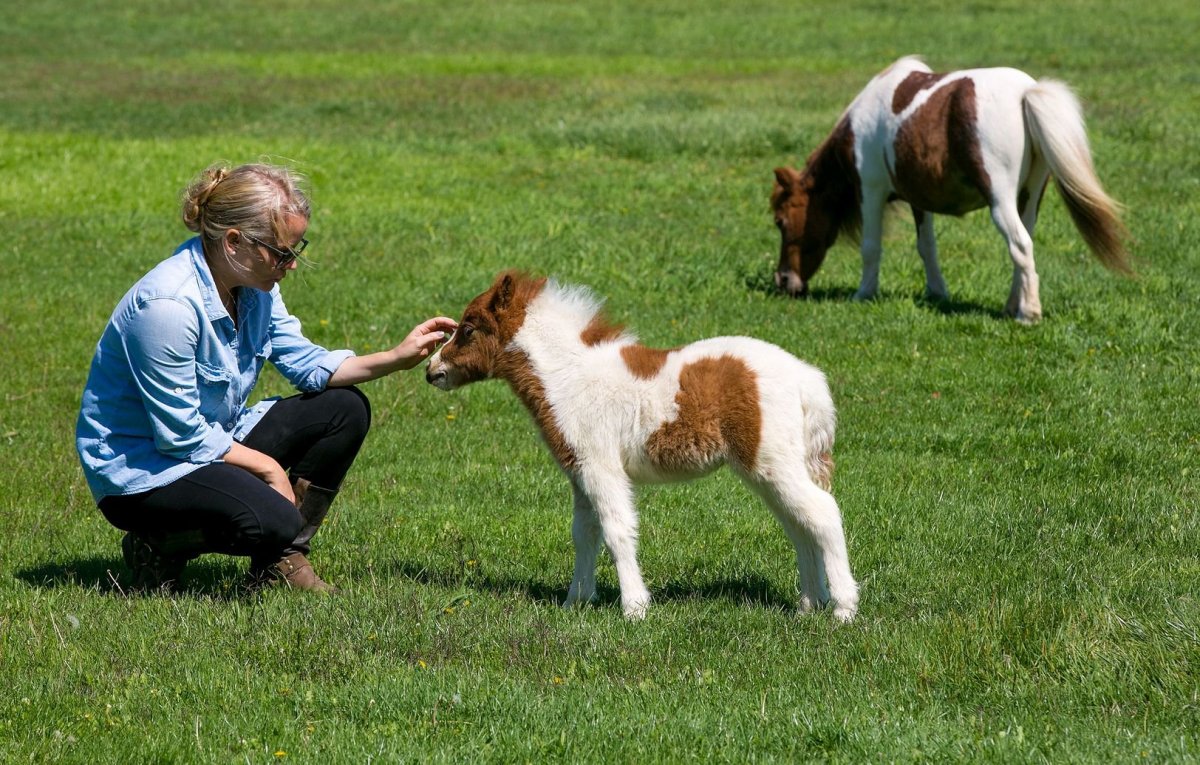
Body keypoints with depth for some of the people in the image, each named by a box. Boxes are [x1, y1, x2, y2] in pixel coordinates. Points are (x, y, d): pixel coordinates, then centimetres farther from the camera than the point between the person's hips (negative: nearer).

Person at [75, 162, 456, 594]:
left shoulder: (253, 283, -2)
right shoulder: (168, 305, -29)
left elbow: (305, 364, 4)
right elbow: (182, 436, -24)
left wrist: (398, 358, -8)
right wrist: (268, 468, -14)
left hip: (213, 439, 9)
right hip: (138, 468, -9)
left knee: (344, 409, 2)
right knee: (270, 521, -32)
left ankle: (281, 560, 8)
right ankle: (158, 546, -5)